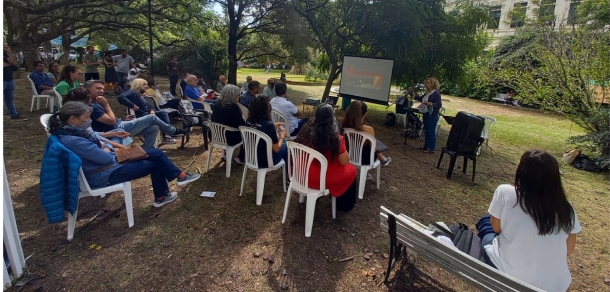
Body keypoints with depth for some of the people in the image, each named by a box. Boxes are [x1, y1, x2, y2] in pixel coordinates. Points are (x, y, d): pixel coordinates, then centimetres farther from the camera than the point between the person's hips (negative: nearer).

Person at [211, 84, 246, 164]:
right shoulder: (233, 107, -21)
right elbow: (242, 124, -17)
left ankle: (226, 155, 31)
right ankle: (240, 158, 24)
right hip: (228, 138, -7)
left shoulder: (217, 105, 0)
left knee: (240, 132, 30)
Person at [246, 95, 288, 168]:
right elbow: (276, 149, -18)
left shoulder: (248, 121, -8)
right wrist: (282, 137, -1)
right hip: (264, 162, -6)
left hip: (250, 159, 6)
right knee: (284, 145, 20)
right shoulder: (268, 124, -26)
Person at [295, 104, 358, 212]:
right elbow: (344, 162, -11)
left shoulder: (306, 130, -6)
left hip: (302, 174, 6)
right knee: (351, 170, 20)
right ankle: (344, 205, 35)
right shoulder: (335, 137, -21)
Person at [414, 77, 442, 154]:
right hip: (426, 114, 8)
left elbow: (439, 105, -18)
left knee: (431, 132, -2)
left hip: (432, 115, -8)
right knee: (426, 131, 16)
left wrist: (430, 104, -32)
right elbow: (421, 98, 25)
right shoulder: (427, 92, 9)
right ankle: (426, 146, 26)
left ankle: (432, 149, 5)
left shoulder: (436, 93, -14)